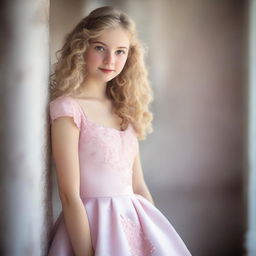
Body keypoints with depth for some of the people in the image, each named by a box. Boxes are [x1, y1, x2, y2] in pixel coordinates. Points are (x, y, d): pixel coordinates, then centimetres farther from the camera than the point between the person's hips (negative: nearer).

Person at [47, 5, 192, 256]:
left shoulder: (125, 109, 9)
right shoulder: (68, 108, -11)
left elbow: (138, 185, 12)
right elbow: (70, 196, -16)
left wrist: (159, 231, 8)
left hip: (136, 224, 7)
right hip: (92, 226, -6)